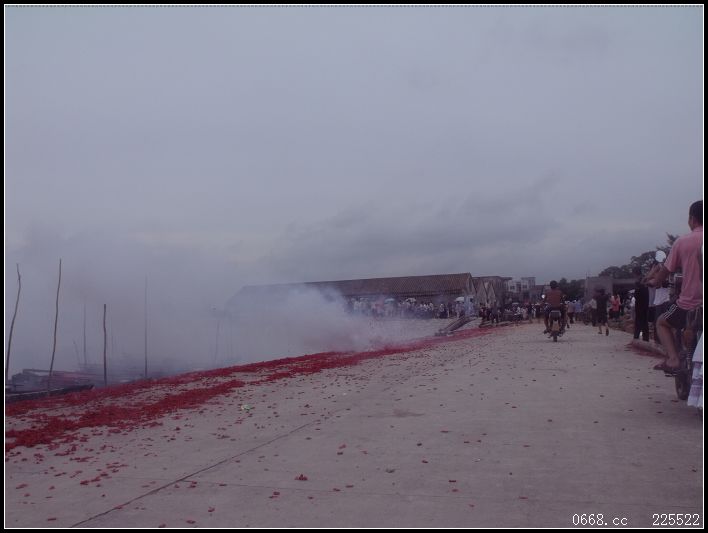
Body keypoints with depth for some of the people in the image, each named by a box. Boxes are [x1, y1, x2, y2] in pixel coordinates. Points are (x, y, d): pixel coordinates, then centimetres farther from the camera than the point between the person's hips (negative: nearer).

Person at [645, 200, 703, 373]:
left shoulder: (682, 242, -5)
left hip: (688, 304, -2)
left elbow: (665, 271, 4)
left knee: (662, 323, 24)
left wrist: (653, 281, 25)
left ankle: (673, 359, 3)